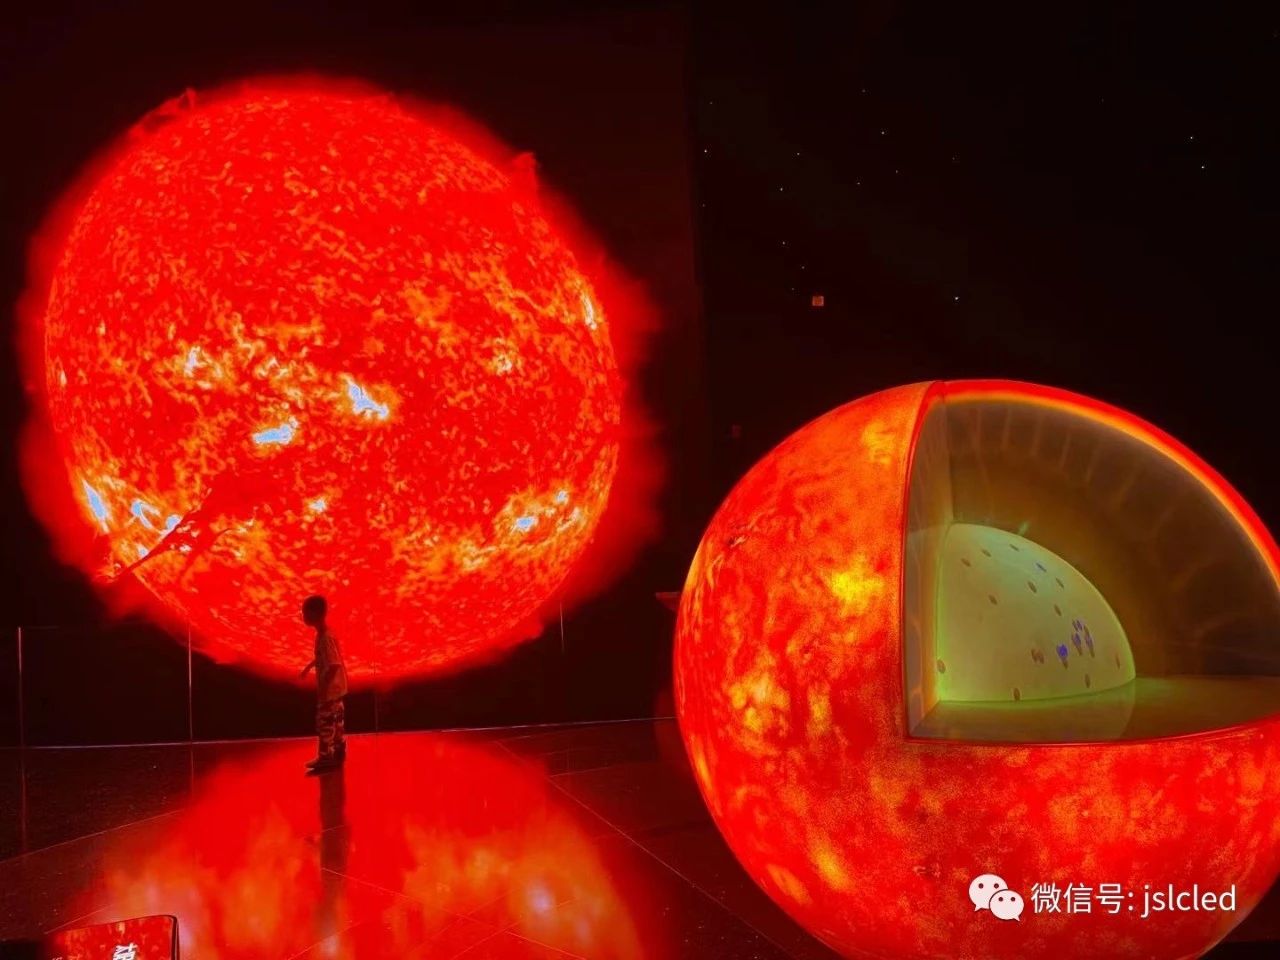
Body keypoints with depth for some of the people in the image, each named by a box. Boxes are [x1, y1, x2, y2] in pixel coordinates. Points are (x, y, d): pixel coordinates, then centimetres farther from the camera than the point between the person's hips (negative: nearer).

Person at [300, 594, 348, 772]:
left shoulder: (326, 637, -27)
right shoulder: (323, 634, 3)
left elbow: (334, 665, -29)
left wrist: (323, 688, -26)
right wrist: (309, 666, 33)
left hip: (330, 688, -10)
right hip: (335, 686, 10)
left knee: (324, 723, 1)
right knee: (336, 720, 19)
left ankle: (325, 758, 12)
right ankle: (338, 753, 31)